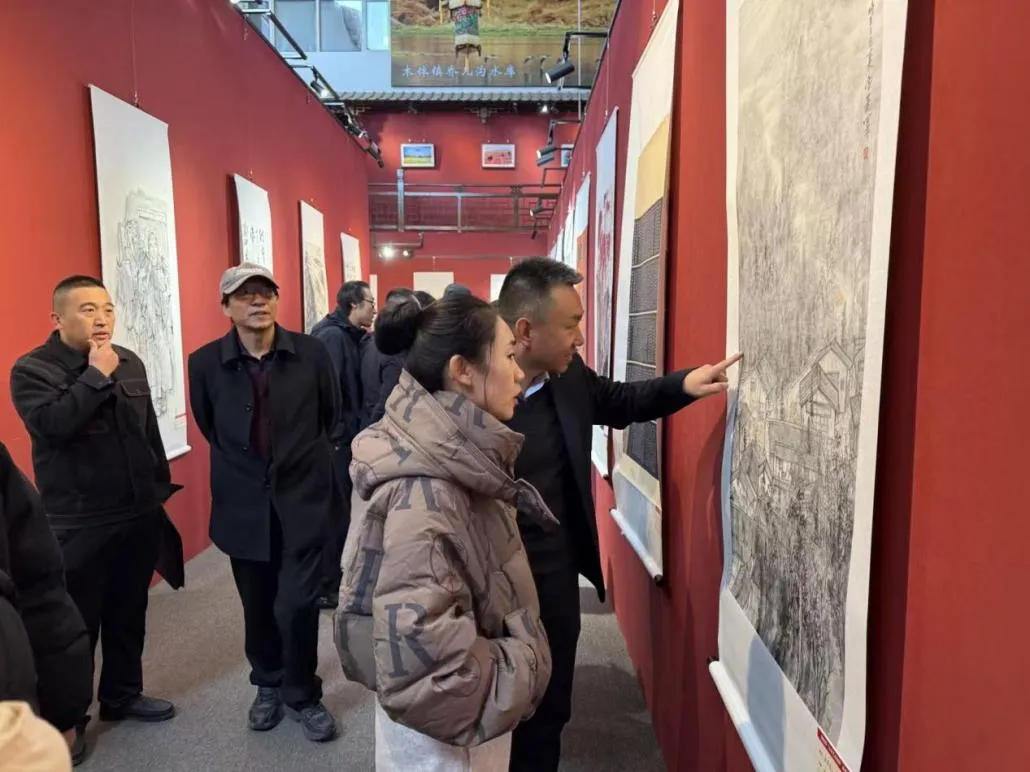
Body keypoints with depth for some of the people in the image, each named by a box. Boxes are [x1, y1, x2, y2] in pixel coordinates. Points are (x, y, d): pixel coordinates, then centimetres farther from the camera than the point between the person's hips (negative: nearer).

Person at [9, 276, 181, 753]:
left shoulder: (130, 363, 6)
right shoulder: (32, 370, -10)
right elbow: (53, 424, -28)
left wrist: (160, 489, 14)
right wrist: (96, 375, -22)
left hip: (139, 517, 5)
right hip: (78, 525, -5)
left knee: (129, 614, 18)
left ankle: (123, 694, 36)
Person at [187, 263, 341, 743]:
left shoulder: (311, 353, -9)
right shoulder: (205, 363, -7)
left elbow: (331, 415, 7)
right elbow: (208, 427, 10)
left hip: (303, 498, -1)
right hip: (243, 503, 2)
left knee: (297, 604, -2)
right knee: (257, 605, 15)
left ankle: (303, 695, 23)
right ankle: (268, 686, 40)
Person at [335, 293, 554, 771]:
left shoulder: (453, 460, -3)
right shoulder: (424, 491, -30)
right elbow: (420, 646, -33)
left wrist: (516, 661, 4)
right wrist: (517, 674, -19)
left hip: (470, 696, 8)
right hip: (443, 731, -8)